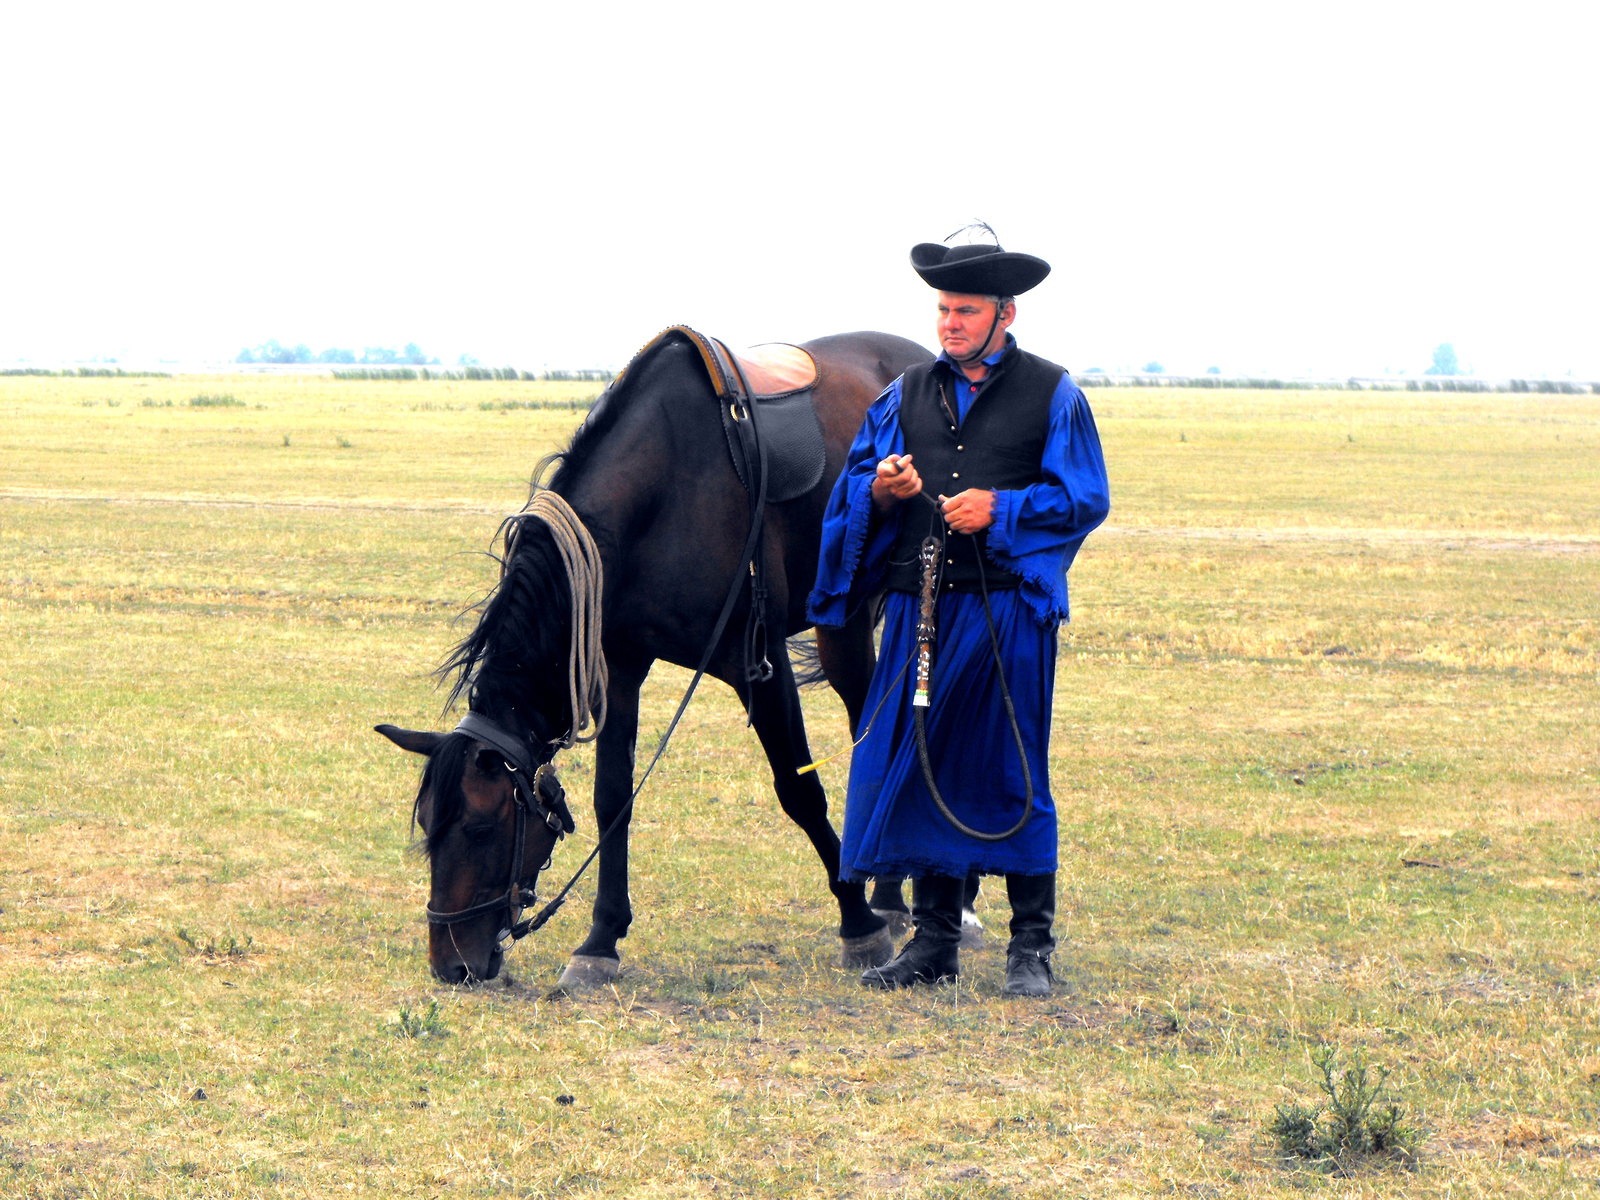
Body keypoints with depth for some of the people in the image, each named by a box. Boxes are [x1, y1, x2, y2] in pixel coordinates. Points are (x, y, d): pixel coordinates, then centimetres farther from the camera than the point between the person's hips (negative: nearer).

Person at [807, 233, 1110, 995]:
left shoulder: (1053, 395, 3)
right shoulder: (907, 394, 15)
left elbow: (1086, 499, -2)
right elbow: (855, 486, 15)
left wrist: (1000, 509, -14)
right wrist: (882, 490, -8)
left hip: (1009, 605, -4)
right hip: (918, 602, 4)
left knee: (1012, 773, -1)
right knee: (918, 767, 4)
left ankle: (1031, 946, 6)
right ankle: (933, 940, 12)